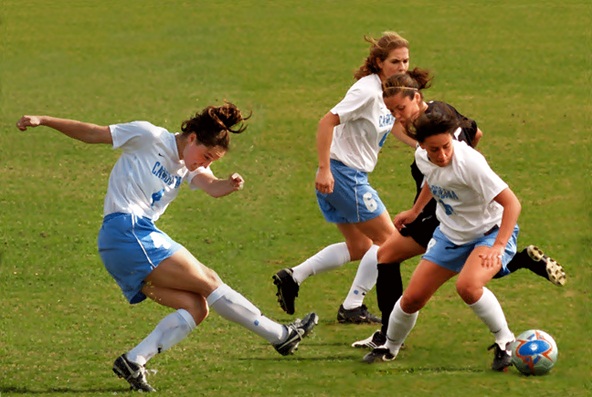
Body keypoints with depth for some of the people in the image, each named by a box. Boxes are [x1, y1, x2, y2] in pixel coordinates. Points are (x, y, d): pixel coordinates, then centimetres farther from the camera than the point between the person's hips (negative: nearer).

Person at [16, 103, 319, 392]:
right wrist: (43, 121, -5)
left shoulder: (188, 168, 17)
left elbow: (211, 186, -3)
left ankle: (133, 362, -10)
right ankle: (280, 336, -3)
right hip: (127, 229, -9)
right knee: (208, 282, -8)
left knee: (197, 308, -4)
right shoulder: (149, 137, -3)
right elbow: (91, 133, 0)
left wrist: (229, 185, -25)